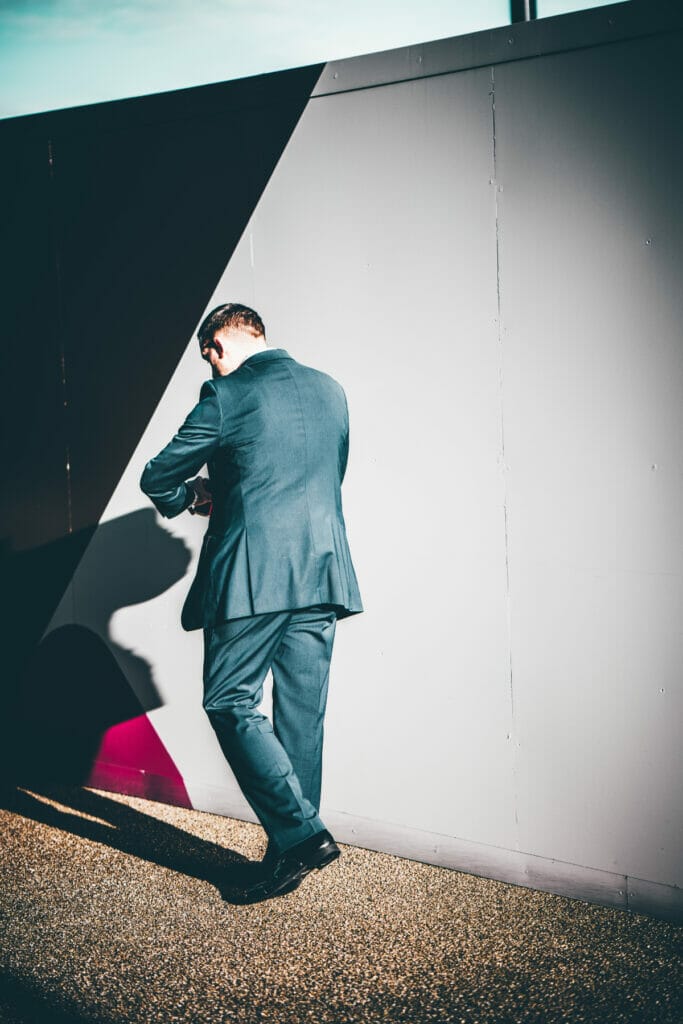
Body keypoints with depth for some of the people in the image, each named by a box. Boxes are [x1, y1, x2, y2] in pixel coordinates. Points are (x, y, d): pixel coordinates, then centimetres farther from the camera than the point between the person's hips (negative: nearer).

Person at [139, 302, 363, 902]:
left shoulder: (228, 395, -6)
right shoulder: (330, 391, 13)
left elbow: (157, 479, 1)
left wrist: (189, 496, 24)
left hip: (253, 575, -7)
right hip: (322, 573, 7)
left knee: (231, 704, 3)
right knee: (302, 714, 10)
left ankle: (302, 834, -4)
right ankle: (294, 849, 18)